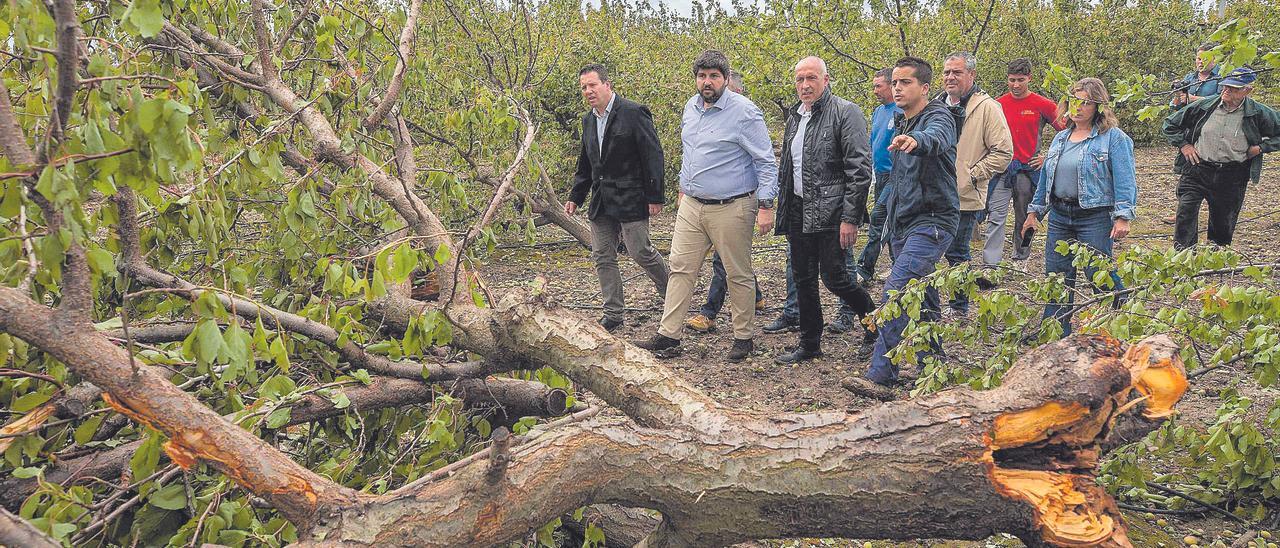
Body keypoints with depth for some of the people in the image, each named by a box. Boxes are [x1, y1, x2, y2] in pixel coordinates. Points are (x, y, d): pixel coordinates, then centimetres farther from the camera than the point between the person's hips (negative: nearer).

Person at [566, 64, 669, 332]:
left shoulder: (633, 113, -10)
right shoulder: (588, 120, 13)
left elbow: (653, 156, -12)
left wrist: (654, 197, -15)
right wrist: (575, 197, 15)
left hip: (631, 199, -7)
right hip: (601, 203, 7)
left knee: (641, 252, -3)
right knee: (603, 258, 7)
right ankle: (613, 315, 15)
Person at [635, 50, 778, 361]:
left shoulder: (744, 112, -12)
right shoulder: (691, 107, 10)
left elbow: (766, 162, -11)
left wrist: (766, 206, -16)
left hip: (731, 209, -6)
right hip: (691, 206, 7)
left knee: (738, 275, 4)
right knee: (680, 269, 4)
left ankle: (743, 338, 16)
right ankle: (668, 337, 8)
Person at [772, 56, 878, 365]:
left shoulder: (845, 113, -9)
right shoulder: (795, 117, 15)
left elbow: (860, 169, -15)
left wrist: (850, 218, -19)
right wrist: (783, 212, 18)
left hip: (830, 212, -7)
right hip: (798, 211, 7)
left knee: (833, 277, -7)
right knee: (803, 280, 10)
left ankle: (873, 317, 19)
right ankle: (809, 345, 21)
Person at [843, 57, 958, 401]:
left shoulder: (938, 116, -10)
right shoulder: (900, 125, 18)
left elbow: (937, 137, -36)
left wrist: (916, 139, -59)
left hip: (931, 222, -9)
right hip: (903, 224, 9)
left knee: (896, 291, -21)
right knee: (921, 300, 15)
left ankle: (880, 375, -23)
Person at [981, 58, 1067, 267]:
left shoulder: (1043, 105, -1)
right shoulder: (998, 104, 5)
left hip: (1029, 169, -1)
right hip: (1001, 169, 1)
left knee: (1025, 220, 10)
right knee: (996, 217, -8)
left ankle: (1020, 263, 24)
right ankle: (989, 268, -12)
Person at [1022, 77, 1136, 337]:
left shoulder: (1114, 138, -5)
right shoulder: (1060, 138, 15)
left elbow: (1125, 179, -11)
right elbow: (1046, 177, 22)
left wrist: (1123, 217, -19)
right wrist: (1034, 211, 21)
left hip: (1095, 219, -6)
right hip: (1059, 217, 7)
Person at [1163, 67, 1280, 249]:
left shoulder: (1259, 114, -3)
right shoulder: (1204, 106, -1)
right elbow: (1170, 124, 11)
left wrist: (1262, 147, -4)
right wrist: (1183, 144, 1)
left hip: (1232, 178, 1)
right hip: (1196, 171, 0)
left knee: (1224, 223, 11)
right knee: (1186, 212, -15)